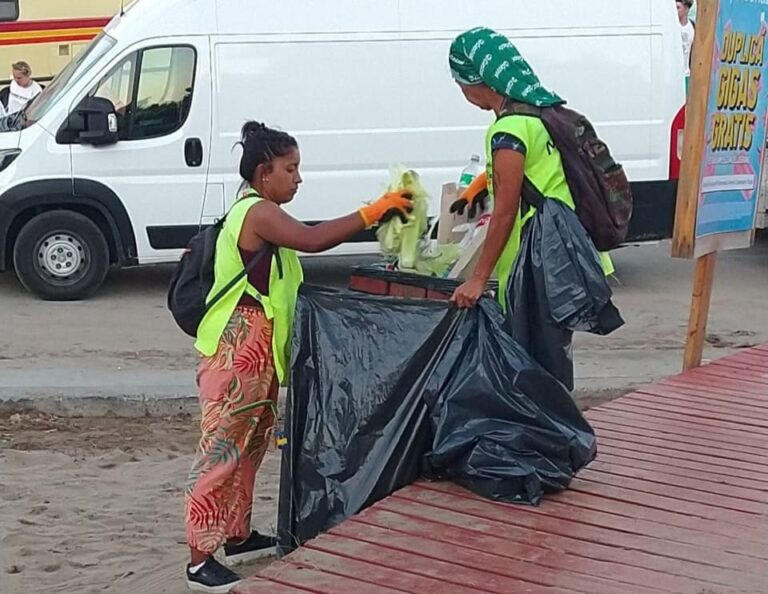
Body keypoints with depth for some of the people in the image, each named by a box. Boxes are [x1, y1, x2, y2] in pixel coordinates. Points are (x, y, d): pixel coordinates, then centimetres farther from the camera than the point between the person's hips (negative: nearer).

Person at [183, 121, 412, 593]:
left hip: (257, 355, 11)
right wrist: (373, 212, -25)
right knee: (222, 450, -8)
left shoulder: (261, 214, 18)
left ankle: (237, 536, 30)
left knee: (249, 447, 18)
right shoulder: (258, 212, -16)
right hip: (235, 355, -11)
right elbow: (314, 239, -28)